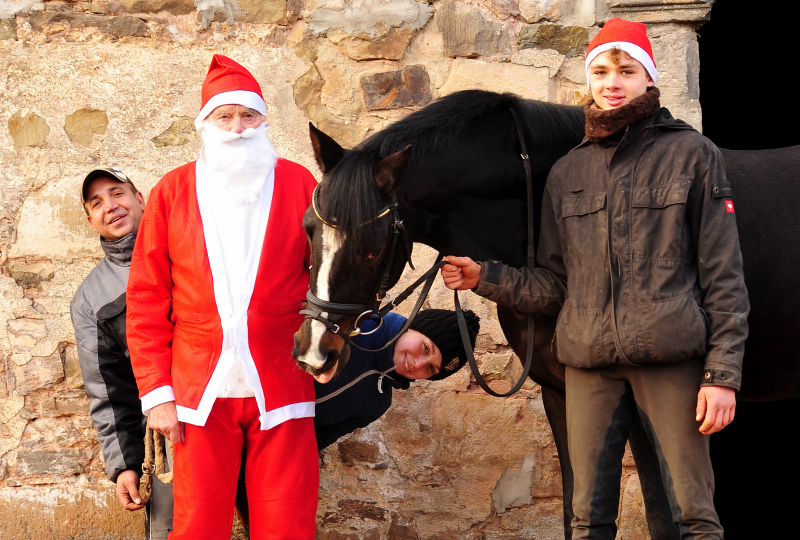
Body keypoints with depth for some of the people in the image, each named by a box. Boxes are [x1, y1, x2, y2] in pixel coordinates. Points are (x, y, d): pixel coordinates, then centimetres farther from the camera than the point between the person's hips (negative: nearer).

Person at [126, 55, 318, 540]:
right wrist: (156, 391, 0)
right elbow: (146, 300, 6)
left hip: (281, 389, 0)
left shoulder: (299, 185, 6)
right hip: (200, 394, 0)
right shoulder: (172, 192, 7)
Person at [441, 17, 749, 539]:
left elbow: (723, 275, -2)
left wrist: (723, 373, -9)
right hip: (590, 360, 4)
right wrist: (485, 277, 1)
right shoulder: (567, 174, 14)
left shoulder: (691, 154, 2)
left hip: (670, 358, -4)